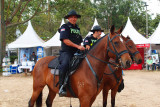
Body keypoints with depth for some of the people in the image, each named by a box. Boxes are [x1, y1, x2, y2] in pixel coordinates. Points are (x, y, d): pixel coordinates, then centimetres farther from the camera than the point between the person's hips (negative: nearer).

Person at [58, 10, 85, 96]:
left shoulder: (77, 28, 24)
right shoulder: (65, 27, 2)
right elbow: (65, 40, -12)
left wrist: (82, 48, 12)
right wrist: (77, 46, -17)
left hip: (76, 53, 8)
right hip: (66, 52, -7)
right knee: (64, 65, -34)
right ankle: (61, 87, -30)